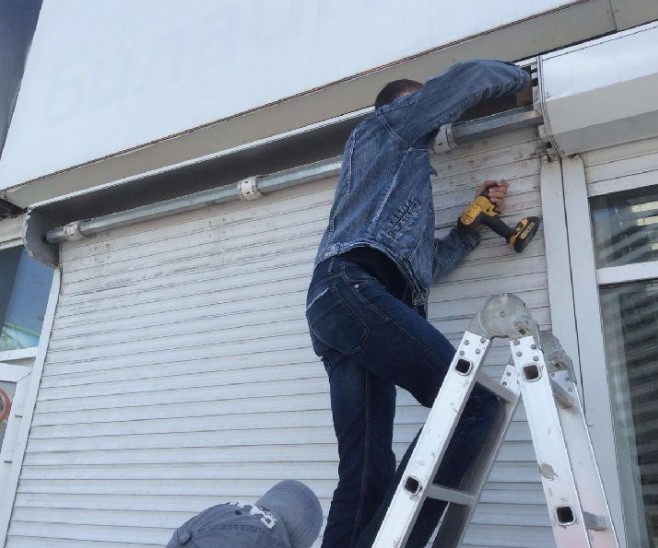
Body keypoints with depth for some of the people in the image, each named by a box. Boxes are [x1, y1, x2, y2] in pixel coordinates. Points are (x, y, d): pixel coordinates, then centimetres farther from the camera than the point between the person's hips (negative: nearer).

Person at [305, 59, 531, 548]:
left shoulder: (401, 171, 41)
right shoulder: (387, 124, 21)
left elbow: (426, 264, 33)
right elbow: (469, 78, 14)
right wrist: (522, 79, 34)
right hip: (353, 290, -9)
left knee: (367, 475, -1)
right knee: (474, 402, -17)